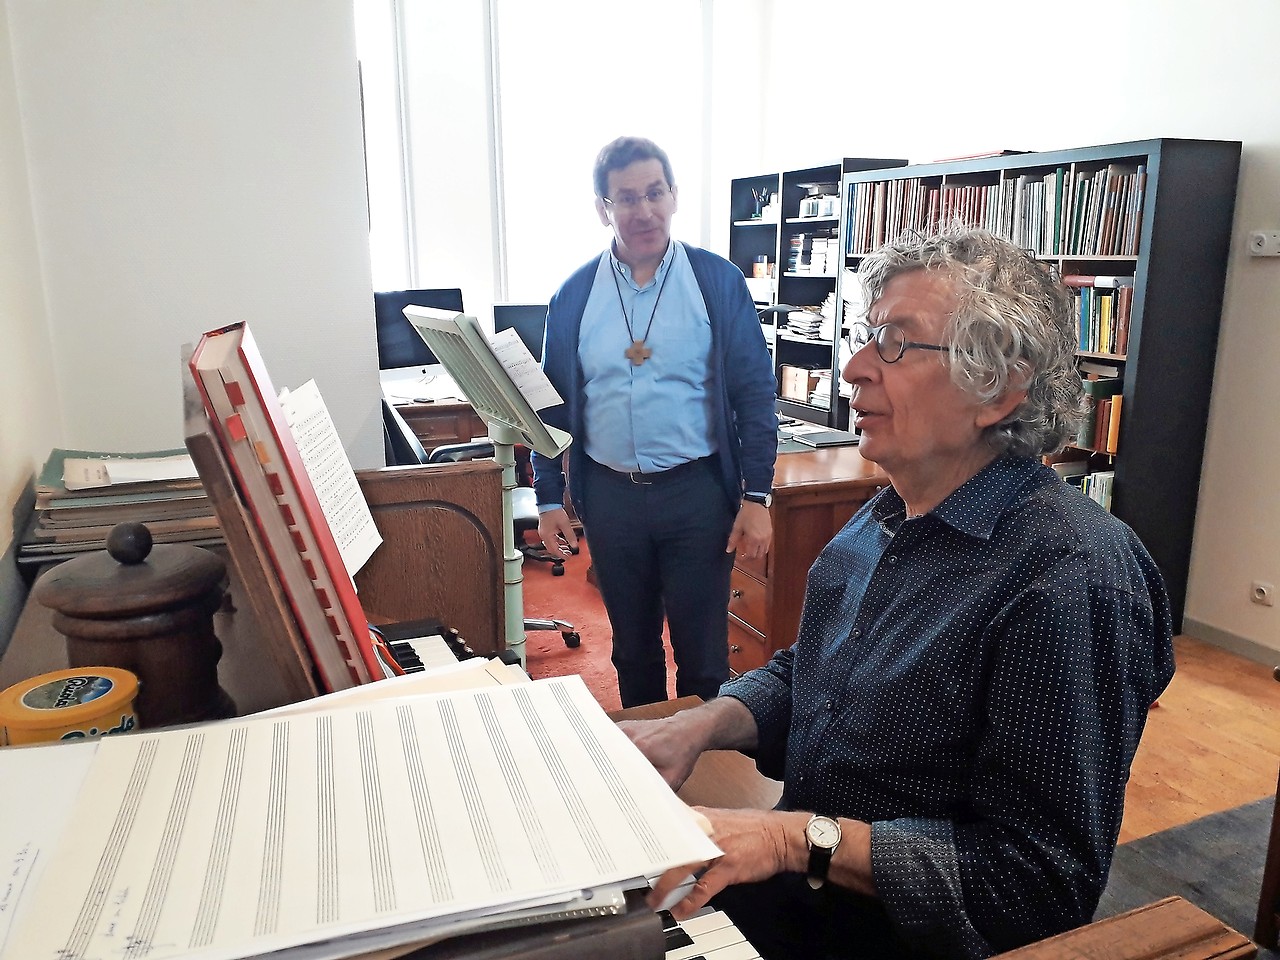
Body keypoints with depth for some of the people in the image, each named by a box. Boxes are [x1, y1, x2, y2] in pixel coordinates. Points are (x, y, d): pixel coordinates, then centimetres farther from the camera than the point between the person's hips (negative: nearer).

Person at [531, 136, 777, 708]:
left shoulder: (718, 283, -3)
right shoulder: (575, 296, 3)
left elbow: (754, 396, -4)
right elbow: (553, 404, 8)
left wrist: (756, 496, -9)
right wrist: (549, 498, 5)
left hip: (697, 490, -2)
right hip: (609, 494, 3)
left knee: (703, 654, 6)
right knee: (632, 648, 18)